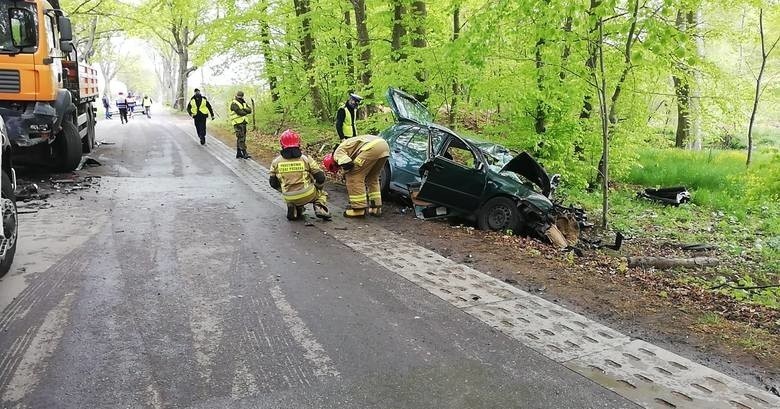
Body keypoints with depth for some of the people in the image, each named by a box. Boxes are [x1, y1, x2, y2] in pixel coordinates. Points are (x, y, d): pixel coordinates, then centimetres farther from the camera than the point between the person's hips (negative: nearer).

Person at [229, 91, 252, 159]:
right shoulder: (234, 104, -9)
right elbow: (240, 112, -21)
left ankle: (238, 153, 17)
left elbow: (250, 110, 3)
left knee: (240, 139, 11)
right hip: (238, 123, -8)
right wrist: (246, 112, -3)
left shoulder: (243, 103, 16)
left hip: (243, 123, 8)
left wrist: (245, 109, -17)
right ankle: (244, 154, -16)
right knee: (241, 138, -12)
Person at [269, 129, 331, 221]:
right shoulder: (305, 159, -5)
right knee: (321, 193, 28)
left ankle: (293, 209, 11)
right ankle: (319, 208, 1)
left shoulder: (276, 162, 0)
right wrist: (318, 187, 19)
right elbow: (320, 177, -2)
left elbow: (273, 182, 8)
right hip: (307, 195, -2)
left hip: (289, 198, 3)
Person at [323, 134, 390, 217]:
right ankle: (376, 208, 25)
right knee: (372, 178, 24)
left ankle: (358, 209, 4)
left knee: (354, 177, 2)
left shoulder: (338, 152, 7)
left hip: (372, 147, -10)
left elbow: (348, 165, -10)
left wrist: (346, 173, 14)